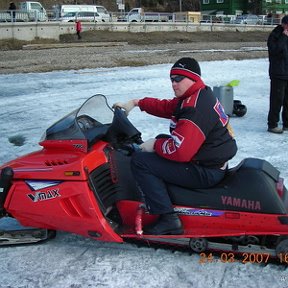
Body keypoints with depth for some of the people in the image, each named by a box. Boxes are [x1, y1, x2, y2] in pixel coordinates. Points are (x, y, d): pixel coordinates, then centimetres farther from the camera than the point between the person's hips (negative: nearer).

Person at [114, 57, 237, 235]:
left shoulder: (195, 107, -25)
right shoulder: (199, 95, 8)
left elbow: (180, 151, -31)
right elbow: (166, 106, 21)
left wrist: (155, 145, -14)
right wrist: (137, 103, 15)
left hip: (206, 172, -11)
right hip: (212, 160, 11)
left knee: (140, 161, -13)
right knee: (162, 138, 27)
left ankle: (168, 220, -14)